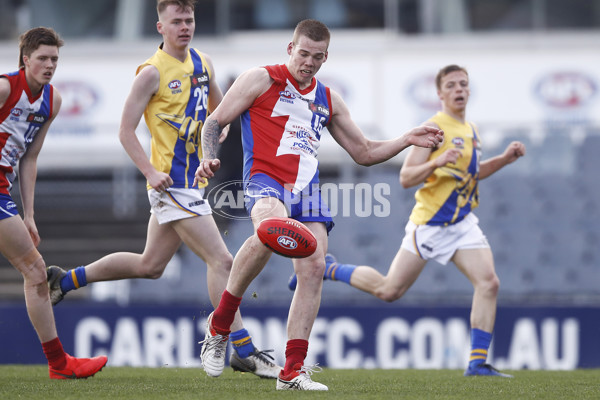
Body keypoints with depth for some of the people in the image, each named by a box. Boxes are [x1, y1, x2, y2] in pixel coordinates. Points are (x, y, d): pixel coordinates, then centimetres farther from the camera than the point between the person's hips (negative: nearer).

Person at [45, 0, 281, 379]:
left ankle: (66, 279, 33)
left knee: (150, 265, 18)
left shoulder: (203, 63, 10)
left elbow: (218, 106, 28)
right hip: (172, 183, -8)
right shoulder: (153, 72, -11)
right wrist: (151, 172, -20)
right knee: (222, 261, -12)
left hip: (192, 180, 9)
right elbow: (126, 130, -10)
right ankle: (244, 352, -9)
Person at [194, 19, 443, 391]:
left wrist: (407, 140, 12)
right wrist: (209, 159, -12)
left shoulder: (328, 100, 21)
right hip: (265, 179, -6)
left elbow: (364, 152, 26)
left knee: (314, 268, -11)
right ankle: (220, 322, -20)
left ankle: (293, 370, -5)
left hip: (307, 190, 6)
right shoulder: (261, 80, 6)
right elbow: (215, 123, 8)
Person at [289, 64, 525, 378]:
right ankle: (327, 268, 22)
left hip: (462, 222, 6)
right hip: (430, 223, -6)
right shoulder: (435, 128, -13)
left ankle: (477, 363, -9)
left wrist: (504, 158, 14)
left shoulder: (471, 130, 12)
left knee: (488, 283, -12)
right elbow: (405, 178, -17)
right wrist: (436, 163, -33)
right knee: (389, 290, -1)